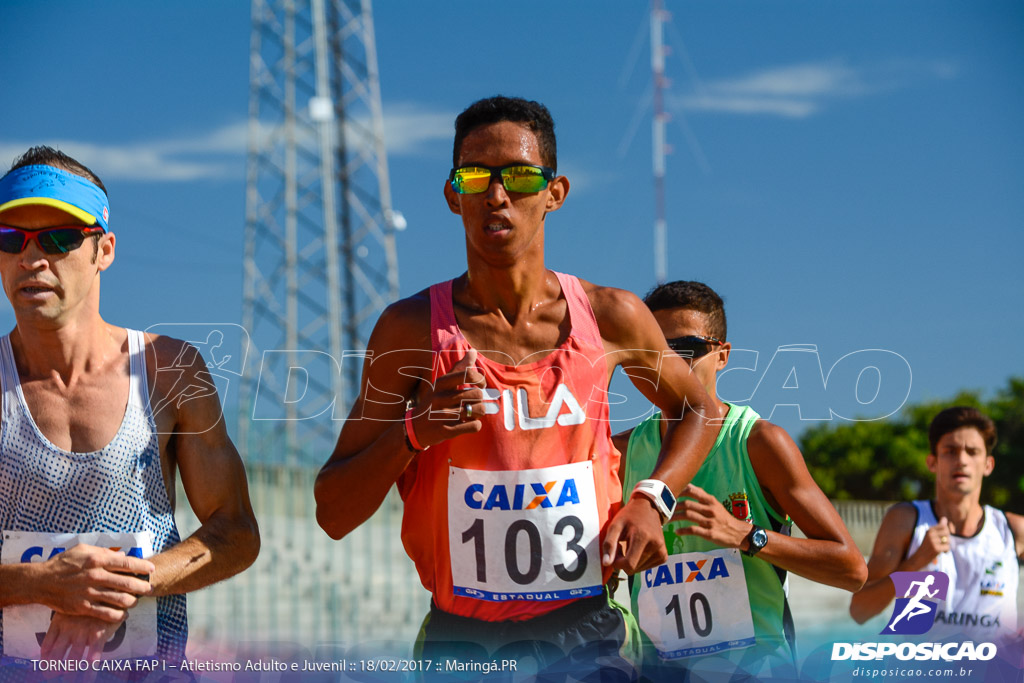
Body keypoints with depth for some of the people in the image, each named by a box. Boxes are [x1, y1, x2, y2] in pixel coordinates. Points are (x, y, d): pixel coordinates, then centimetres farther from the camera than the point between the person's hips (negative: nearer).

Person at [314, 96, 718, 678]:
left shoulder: (611, 318, 1)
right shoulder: (413, 330, -3)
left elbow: (696, 408, 21)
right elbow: (334, 515, -2)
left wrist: (651, 502, 3)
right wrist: (415, 431, -19)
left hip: (587, 634, 1)